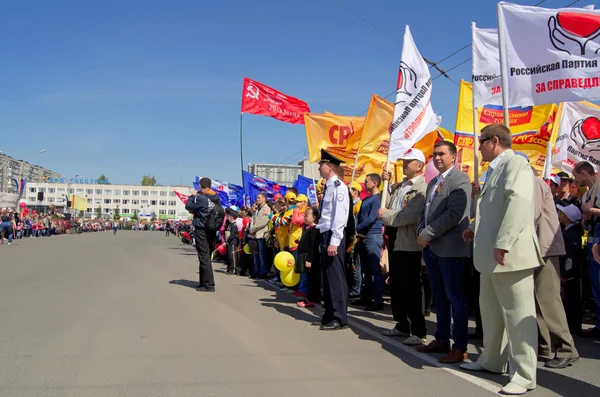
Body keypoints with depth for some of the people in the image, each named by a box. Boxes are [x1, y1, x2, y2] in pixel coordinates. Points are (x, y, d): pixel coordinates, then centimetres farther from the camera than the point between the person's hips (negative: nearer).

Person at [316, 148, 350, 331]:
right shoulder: (329, 187, 15)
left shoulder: (338, 187, -13)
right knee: (327, 277, 15)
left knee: (336, 277, -3)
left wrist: (334, 242, -22)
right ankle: (330, 315, 25)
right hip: (325, 235, 10)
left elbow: (340, 216, -19)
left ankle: (340, 319, 5)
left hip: (333, 237, -10)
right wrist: (324, 240, 16)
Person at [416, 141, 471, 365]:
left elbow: (454, 214, -19)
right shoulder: (433, 182, 19)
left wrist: (428, 234, -16)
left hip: (450, 247, -8)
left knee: (455, 297, -3)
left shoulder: (459, 179, -8)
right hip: (431, 247, 8)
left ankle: (460, 347, 5)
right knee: (439, 296, 14)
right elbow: (424, 211, 20)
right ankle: (442, 340, 24)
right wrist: (421, 233, 1)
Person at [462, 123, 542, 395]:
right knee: (490, 308, 19)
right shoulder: (496, 169, 19)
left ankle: (524, 375, 7)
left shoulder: (516, 163, -11)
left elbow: (518, 202, -26)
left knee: (517, 313, -3)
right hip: (493, 253, 11)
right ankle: (492, 360, 33)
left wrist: (502, 243, -30)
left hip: (509, 253, -11)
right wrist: (477, 229, 17)